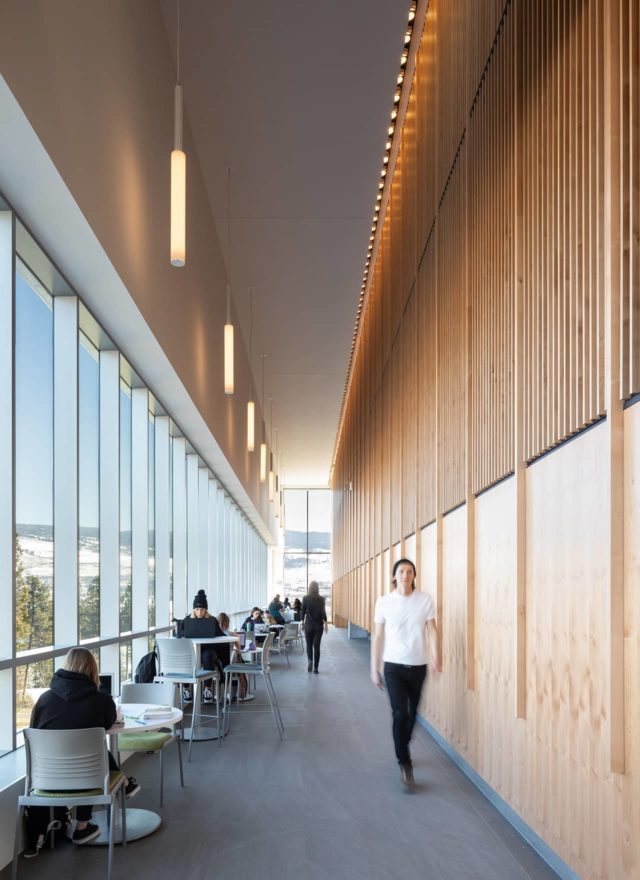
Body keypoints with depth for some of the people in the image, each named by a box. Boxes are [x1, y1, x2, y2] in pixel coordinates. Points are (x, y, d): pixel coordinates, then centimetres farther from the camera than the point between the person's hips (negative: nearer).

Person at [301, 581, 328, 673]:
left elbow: (303, 611, -1)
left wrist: (302, 621, 14)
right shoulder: (321, 599, -7)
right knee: (316, 646, 5)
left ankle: (310, 660, -13)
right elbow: (323, 612, -8)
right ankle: (315, 668, 2)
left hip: (308, 625, 0)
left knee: (309, 645, 14)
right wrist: (325, 623, 0)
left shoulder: (305, 598, -7)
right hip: (318, 625, 0)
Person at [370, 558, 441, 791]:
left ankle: (402, 749, 38)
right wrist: (374, 669, 2)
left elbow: (432, 631, -3)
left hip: (418, 666, 2)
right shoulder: (384, 602, -3)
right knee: (400, 714, -11)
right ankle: (405, 764, -3)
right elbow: (378, 637, 2)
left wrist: (436, 659, -16)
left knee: (412, 714, 14)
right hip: (394, 666, -2)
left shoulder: (425, 600, -2)